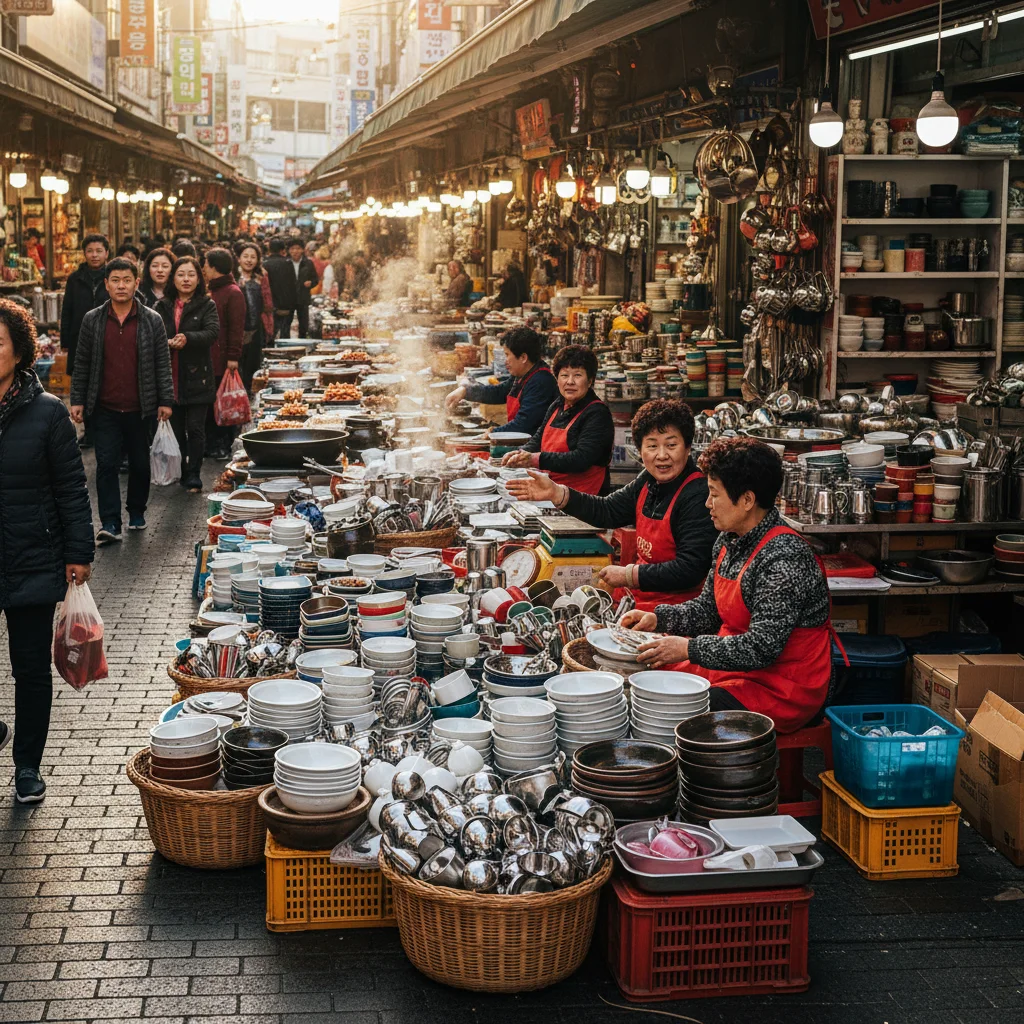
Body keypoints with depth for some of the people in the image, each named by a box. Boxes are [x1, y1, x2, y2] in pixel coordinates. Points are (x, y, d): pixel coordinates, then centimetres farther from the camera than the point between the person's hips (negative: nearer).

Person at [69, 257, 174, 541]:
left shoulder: (152, 321, 0)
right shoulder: (92, 320, 3)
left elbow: (162, 364, 2)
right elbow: (82, 364, 7)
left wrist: (165, 401, -2)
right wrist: (77, 400, 3)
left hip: (140, 408, 0)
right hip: (104, 409, 0)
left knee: (140, 463, 12)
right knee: (106, 464, -6)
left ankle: (137, 512, 30)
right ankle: (110, 523, -6)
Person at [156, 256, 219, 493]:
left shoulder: (206, 305, 2)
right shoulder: (163, 306, 10)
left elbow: (212, 332, -14)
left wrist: (188, 338, -31)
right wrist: (166, 343, -22)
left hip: (197, 377, -3)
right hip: (171, 377, 3)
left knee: (195, 428, -5)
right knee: (176, 428, 9)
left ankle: (194, 474, 4)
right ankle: (179, 472, 22)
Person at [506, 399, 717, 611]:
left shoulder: (699, 497, -20)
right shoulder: (650, 480, 6)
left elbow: (690, 570, -23)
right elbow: (608, 511, 13)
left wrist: (629, 575, -17)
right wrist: (556, 493, 1)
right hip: (636, 594, 8)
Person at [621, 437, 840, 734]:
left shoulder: (784, 558, -23)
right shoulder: (729, 542, 7)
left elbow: (762, 648, -26)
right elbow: (707, 610, 18)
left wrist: (688, 648, -23)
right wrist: (657, 618, 2)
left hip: (783, 692, -10)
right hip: (736, 668, 10)